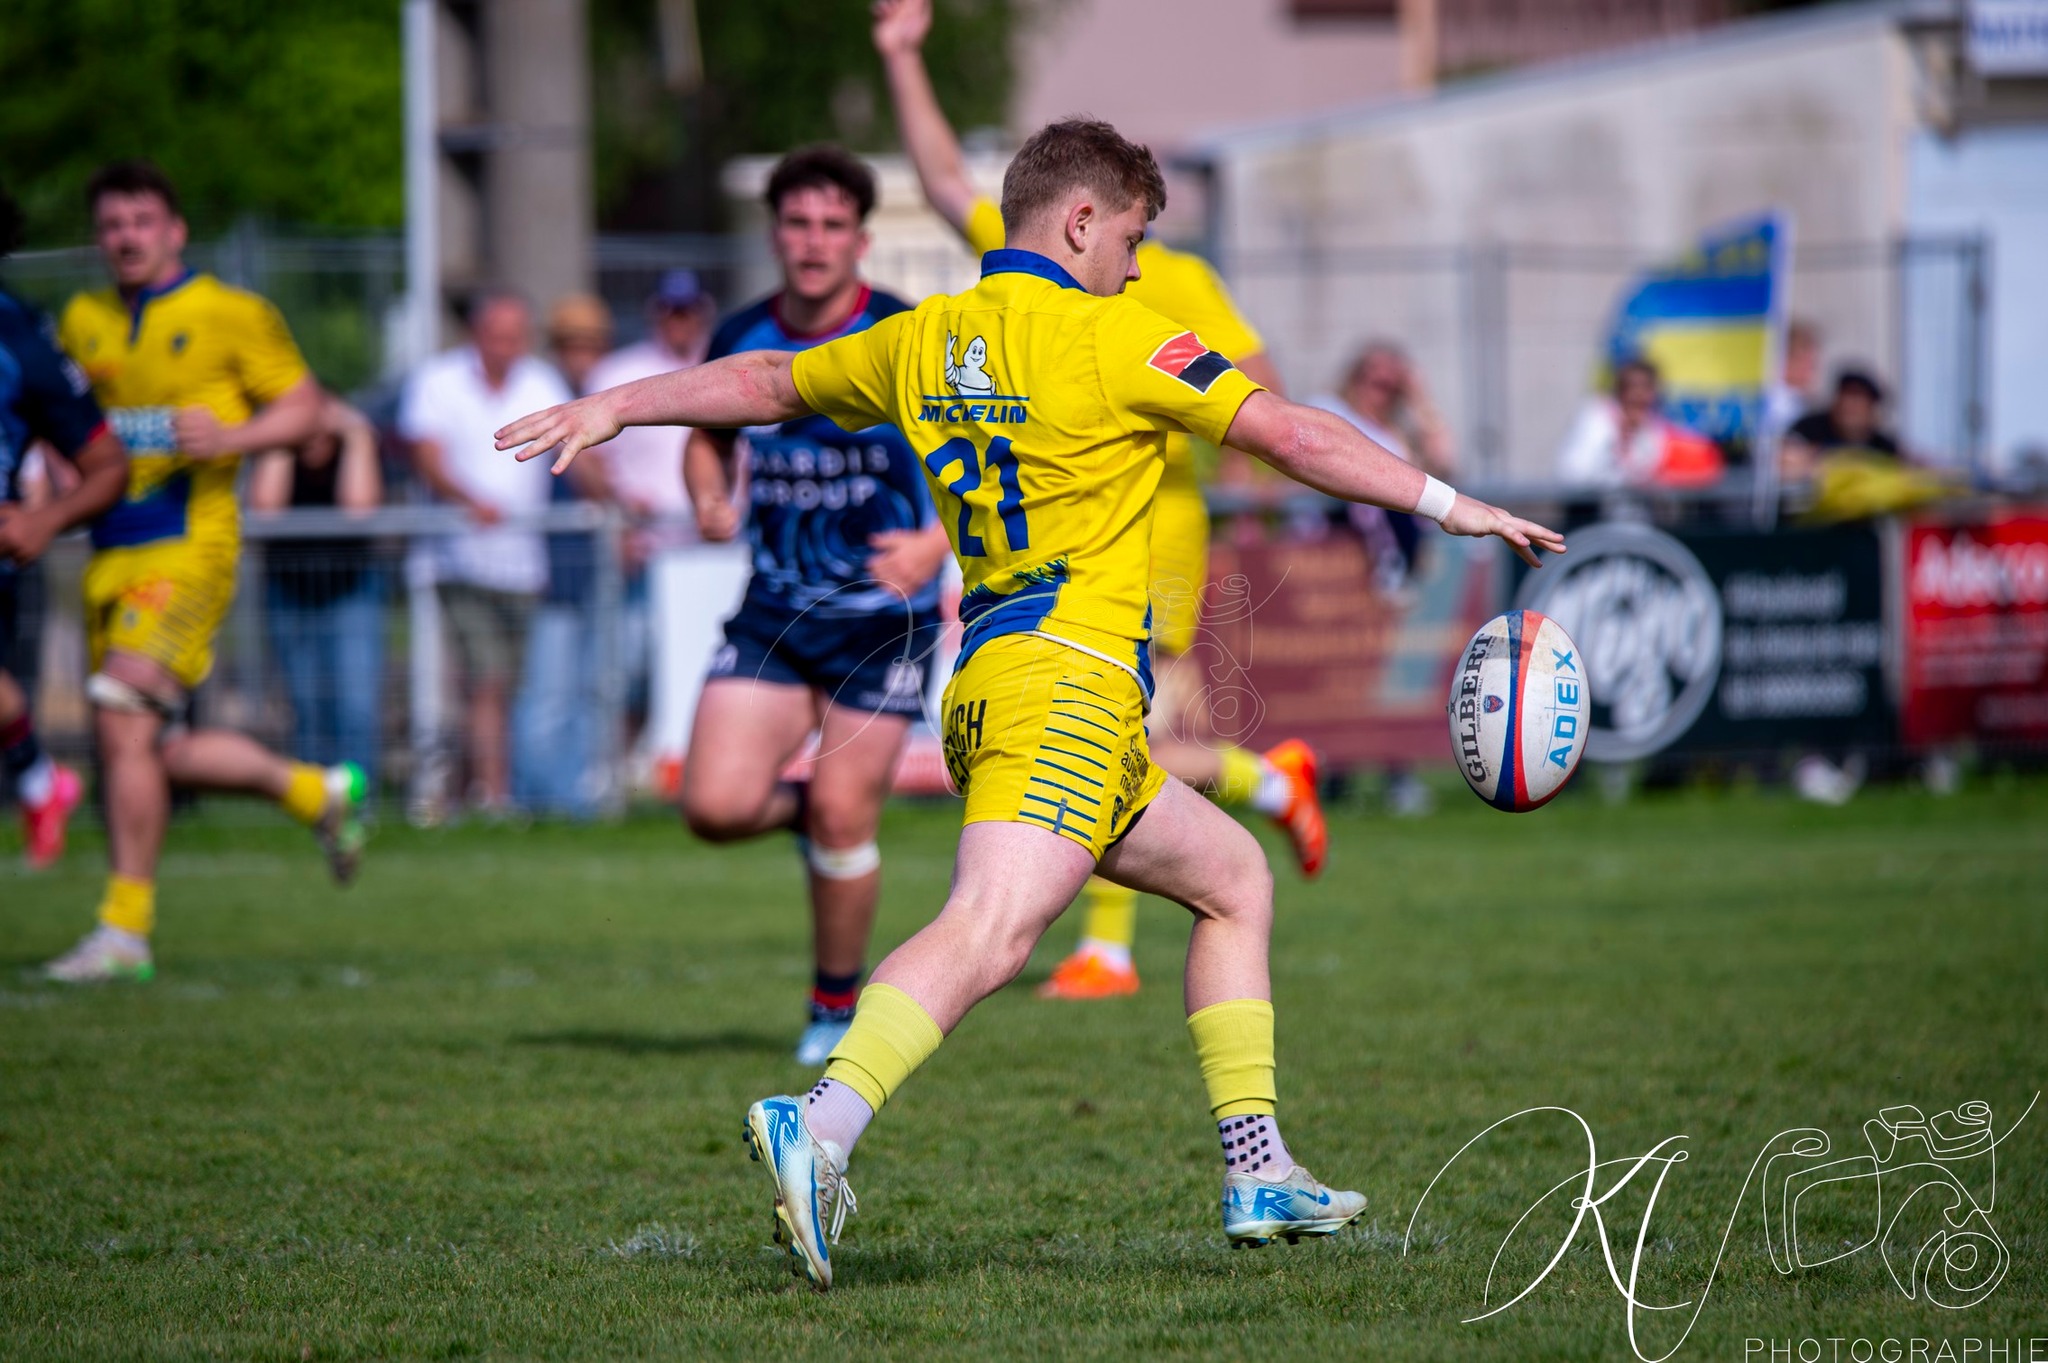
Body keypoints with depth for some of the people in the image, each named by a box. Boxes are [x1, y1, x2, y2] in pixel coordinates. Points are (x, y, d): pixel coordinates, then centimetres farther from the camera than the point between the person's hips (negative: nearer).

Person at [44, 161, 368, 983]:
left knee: (123, 718, -20)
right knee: (157, 753, 8)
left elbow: (303, 407, 2)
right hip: (112, 550, 7)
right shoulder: (83, 322, 15)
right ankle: (319, 794, 32)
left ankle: (125, 929, -16)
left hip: (189, 544, -7)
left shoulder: (230, 315, -1)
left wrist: (230, 437, -16)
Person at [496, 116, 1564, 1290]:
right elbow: (1295, 438, -4)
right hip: (1069, 675, -9)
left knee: (1235, 875, 19)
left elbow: (765, 382, 30)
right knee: (990, 931, -24)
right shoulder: (1109, 338, -4)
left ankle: (1258, 1172, 16)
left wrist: (612, 409, 44)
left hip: (990, 673, 9)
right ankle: (822, 1126, -43)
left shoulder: (924, 343, 16)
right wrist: (1452, 506, 2)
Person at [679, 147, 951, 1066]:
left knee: (843, 814, -8)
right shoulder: (741, 343, 0)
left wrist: (936, 543, -30)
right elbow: (708, 438, 19)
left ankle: (837, 1007, 15)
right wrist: (709, 499, -4)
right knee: (715, 806, -11)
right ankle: (805, 809, 25)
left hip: (884, 619, -3)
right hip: (774, 612, 3)